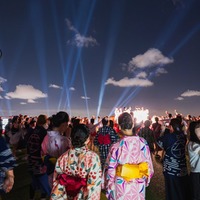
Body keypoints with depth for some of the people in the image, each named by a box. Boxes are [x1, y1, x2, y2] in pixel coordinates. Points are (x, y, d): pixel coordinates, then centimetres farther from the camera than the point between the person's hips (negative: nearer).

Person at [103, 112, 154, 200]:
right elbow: (148, 163, -2)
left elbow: (110, 169, -13)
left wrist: (108, 186, 4)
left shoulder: (116, 146, -24)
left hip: (122, 187, -2)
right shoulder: (143, 142, -15)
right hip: (139, 185, 3)